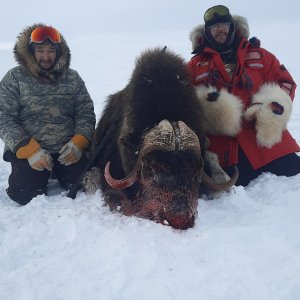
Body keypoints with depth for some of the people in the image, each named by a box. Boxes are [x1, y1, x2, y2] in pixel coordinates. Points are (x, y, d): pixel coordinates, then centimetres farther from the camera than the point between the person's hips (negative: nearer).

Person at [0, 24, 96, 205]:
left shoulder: (72, 78, 7)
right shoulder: (14, 78, 0)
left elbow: (86, 114, 6)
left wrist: (78, 144, -13)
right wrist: (30, 151, -17)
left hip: (68, 150, 2)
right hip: (27, 150, -1)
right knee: (27, 195, -19)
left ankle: (58, 173, 16)